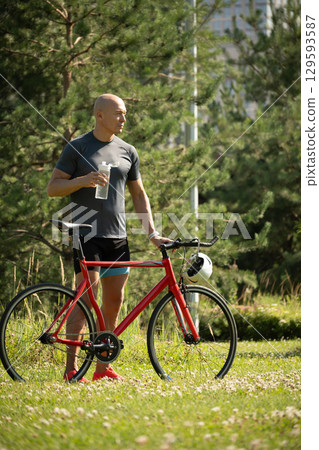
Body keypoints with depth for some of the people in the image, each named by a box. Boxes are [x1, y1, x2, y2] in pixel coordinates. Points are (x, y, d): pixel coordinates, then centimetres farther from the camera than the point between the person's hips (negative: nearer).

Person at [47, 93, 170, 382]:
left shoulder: (128, 152, 13)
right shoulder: (77, 148, -1)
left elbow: (139, 194, 19)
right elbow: (53, 188, -2)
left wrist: (152, 233, 10)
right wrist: (82, 180, -19)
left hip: (117, 237, 6)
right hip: (86, 235, -5)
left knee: (114, 301, 4)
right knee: (87, 297, -14)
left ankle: (103, 367, 11)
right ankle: (72, 366, -9)